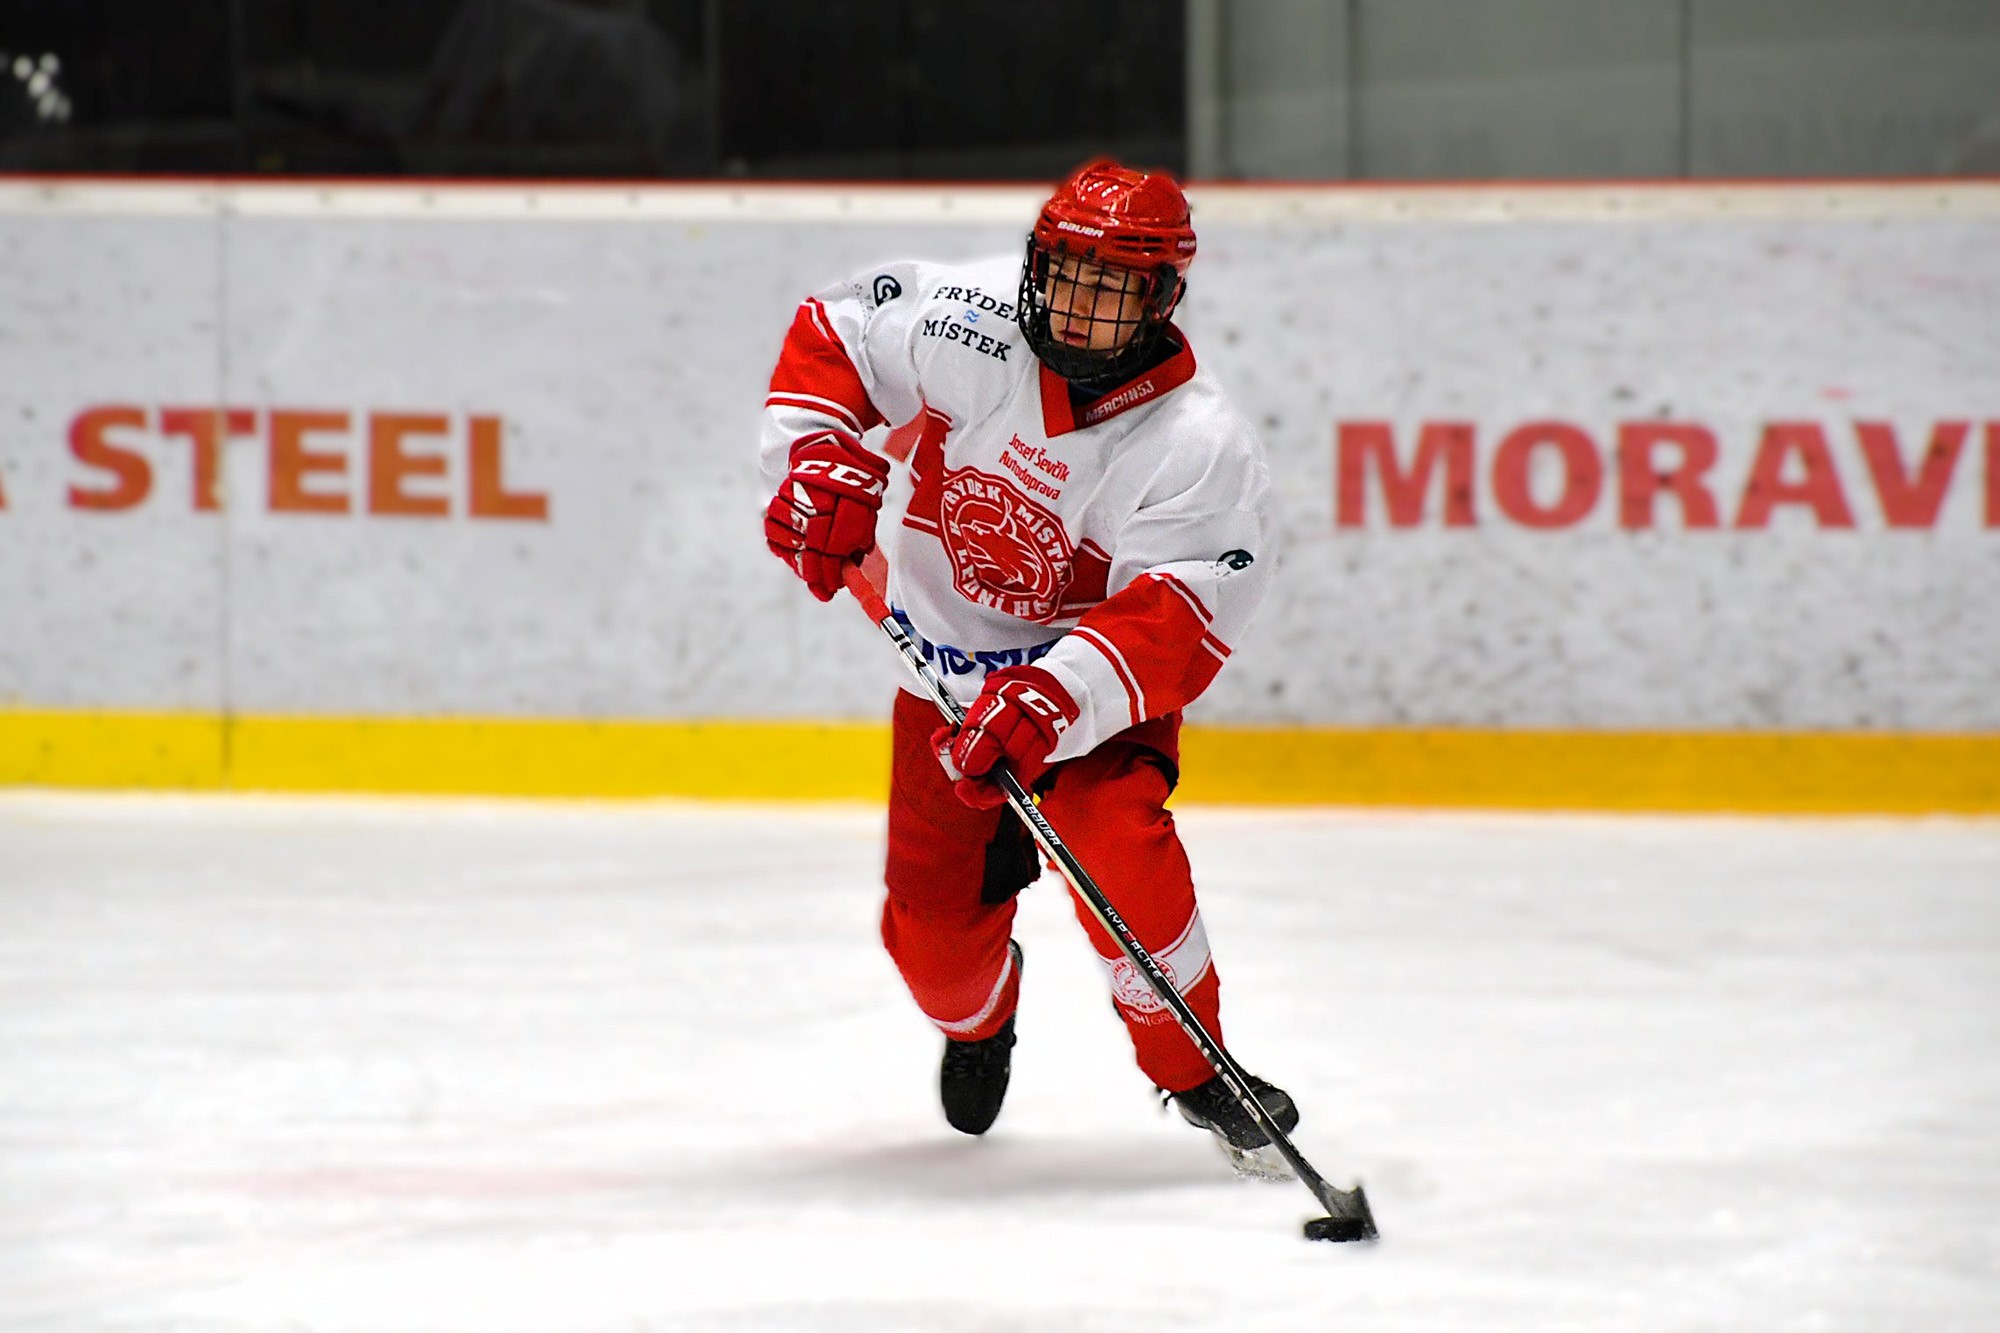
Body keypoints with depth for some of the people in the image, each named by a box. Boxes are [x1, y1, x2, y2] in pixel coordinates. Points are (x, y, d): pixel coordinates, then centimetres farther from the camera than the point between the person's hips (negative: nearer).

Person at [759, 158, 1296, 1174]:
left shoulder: (1202, 447, -25)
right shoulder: (969, 327, -19)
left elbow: (1172, 626, -31)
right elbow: (833, 333, -2)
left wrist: (1051, 698, -45)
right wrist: (823, 464, -17)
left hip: (1100, 673, -3)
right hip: (945, 665, 3)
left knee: (1114, 841, -31)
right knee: (930, 924, 0)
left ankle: (1196, 1071, -10)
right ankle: (976, 1015, 40)